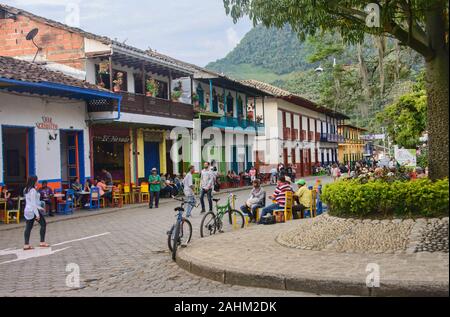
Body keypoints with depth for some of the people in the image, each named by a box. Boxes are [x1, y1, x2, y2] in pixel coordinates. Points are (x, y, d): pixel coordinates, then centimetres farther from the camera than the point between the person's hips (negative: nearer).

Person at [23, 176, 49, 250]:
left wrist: (39, 207, 20)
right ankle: (42, 242, 5)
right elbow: (33, 203, -21)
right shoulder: (33, 190, -17)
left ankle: (26, 245, 8)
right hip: (33, 211, -8)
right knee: (43, 224, 5)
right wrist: (37, 214, -20)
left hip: (27, 211, 8)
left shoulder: (26, 190, 11)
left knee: (28, 227, 9)